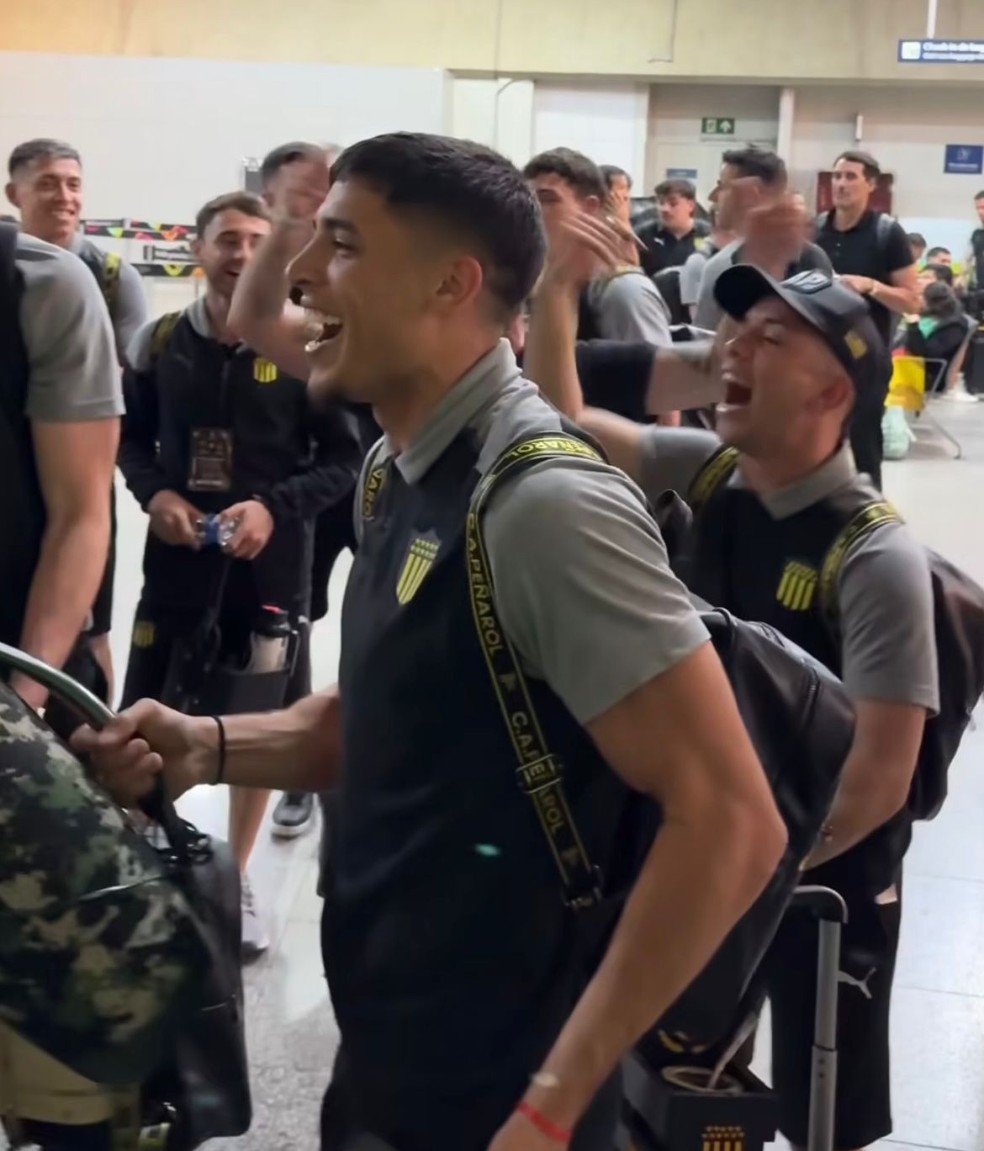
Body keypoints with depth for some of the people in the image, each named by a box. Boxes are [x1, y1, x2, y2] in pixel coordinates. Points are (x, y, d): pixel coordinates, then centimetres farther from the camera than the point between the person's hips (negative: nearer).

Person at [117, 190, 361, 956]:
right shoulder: (160, 342, 1)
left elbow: (346, 458, -3)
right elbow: (128, 436, 11)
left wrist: (275, 506, -16)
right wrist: (154, 494, -9)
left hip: (272, 567, -1)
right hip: (176, 559, 1)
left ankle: (235, 879, 29)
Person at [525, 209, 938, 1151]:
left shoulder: (875, 557, -24)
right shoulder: (703, 471, -6)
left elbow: (880, 778, -24)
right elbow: (563, 420, -1)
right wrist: (556, 290, -16)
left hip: (823, 873, -5)